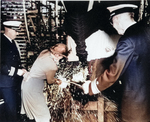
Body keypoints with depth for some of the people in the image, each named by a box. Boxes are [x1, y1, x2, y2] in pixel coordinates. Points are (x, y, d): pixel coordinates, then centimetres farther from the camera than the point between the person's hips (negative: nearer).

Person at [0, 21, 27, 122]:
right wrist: (17, 71, -20)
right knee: (11, 107, -2)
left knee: (14, 105, 19)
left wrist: (21, 69, 4)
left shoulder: (11, 42, 10)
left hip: (13, 80, 9)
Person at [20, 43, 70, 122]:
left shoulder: (45, 52, -6)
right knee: (43, 113, 4)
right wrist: (56, 81, 13)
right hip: (33, 88, -9)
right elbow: (50, 81, -8)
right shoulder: (52, 66, -27)